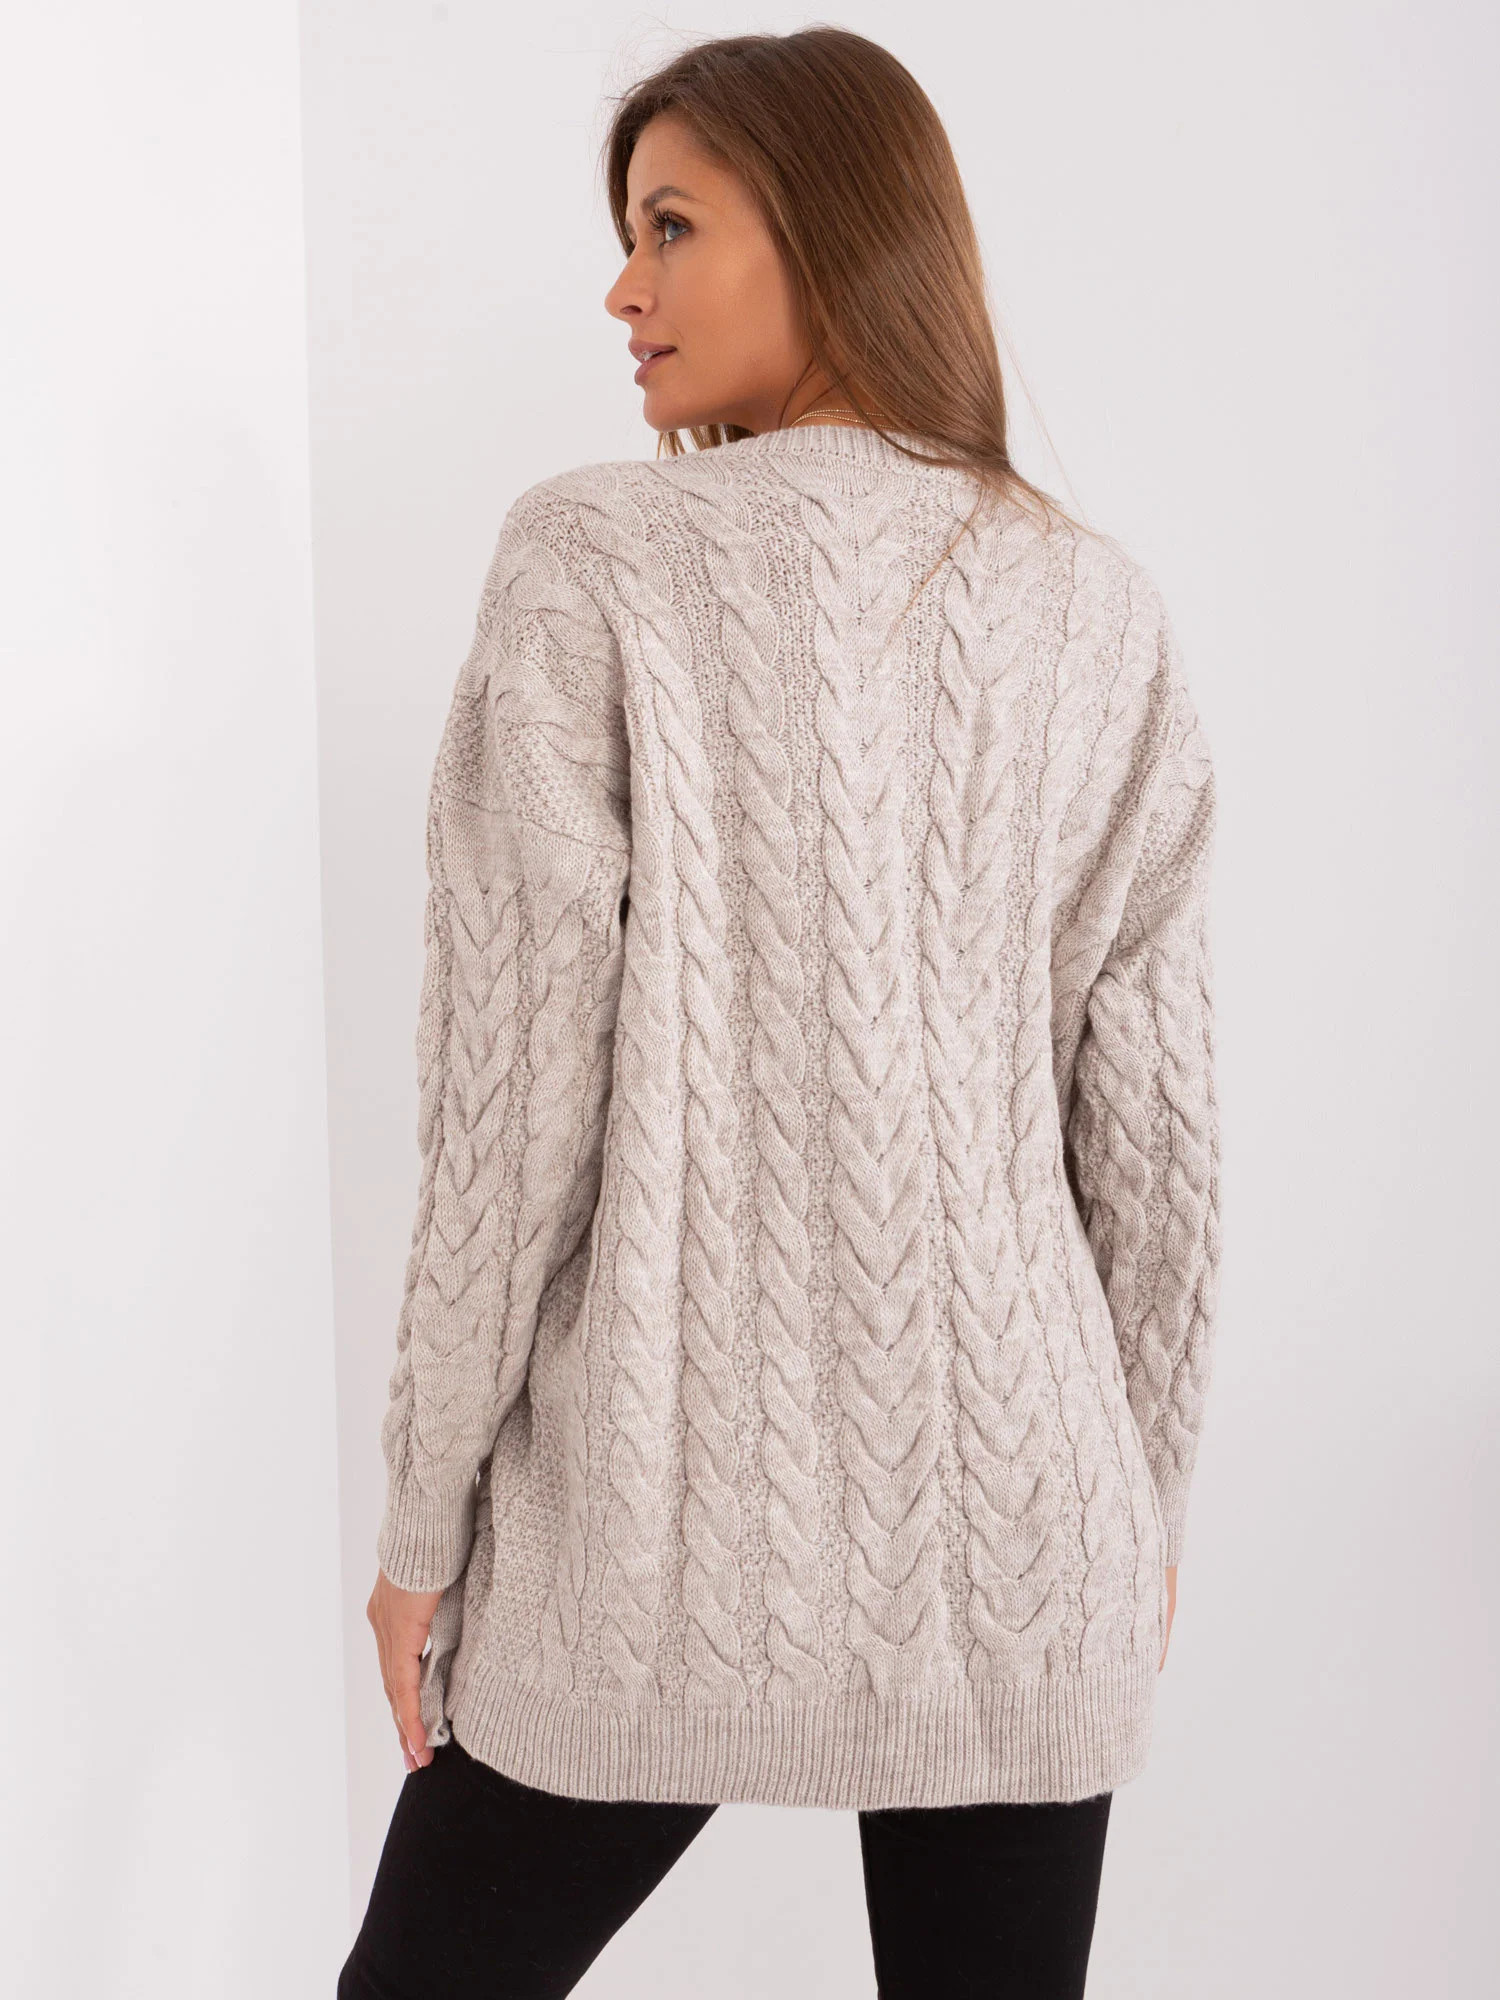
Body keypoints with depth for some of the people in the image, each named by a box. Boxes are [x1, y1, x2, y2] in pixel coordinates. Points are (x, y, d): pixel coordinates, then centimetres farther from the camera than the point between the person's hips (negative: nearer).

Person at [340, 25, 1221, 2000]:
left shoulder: (595, 562, -8)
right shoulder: (1100, 610, 2)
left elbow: (517, 1079, -10)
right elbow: (1155, 1117, 2)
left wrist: (426, 1513, 0)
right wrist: (1147, 1489, 14)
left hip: (672, 1529, -3)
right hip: (1012, 1538, 3)